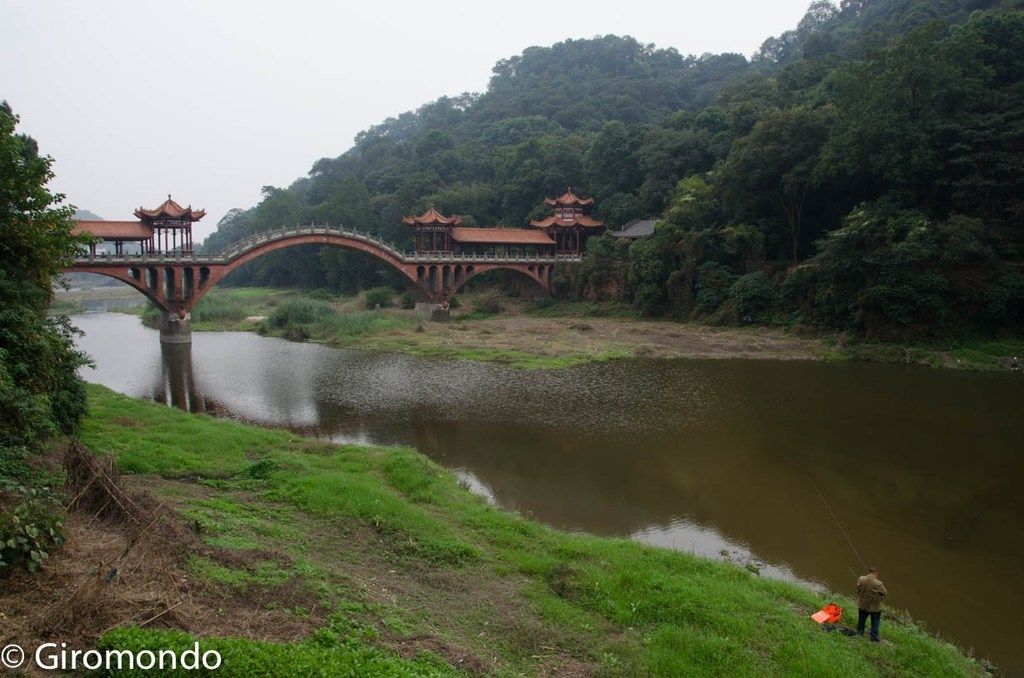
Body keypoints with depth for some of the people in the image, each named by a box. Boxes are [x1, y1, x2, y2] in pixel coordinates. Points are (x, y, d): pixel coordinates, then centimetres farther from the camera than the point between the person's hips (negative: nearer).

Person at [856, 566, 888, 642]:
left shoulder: (861, 580, -18)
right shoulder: (878, 584, -29)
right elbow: (884, 593, -14)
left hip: (862, 605, 3)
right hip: (875, 607, -3)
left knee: (861, 619, 25)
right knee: (875, 622, 18)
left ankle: (860, 632, 44)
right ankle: (874, 637, 26)